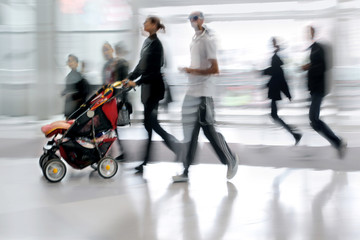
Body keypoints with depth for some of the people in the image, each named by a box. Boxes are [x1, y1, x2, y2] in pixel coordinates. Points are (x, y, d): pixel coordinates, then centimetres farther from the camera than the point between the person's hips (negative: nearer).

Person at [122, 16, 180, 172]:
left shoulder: (156, 44, -14)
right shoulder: (147, 42, 13)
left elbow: (154, 71, -18)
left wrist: (137, 82, -19)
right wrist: (129, 77, 15)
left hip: (154, 87, -9)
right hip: (147, 87, 9)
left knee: (149, 122, -8)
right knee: (150, 122, 10)